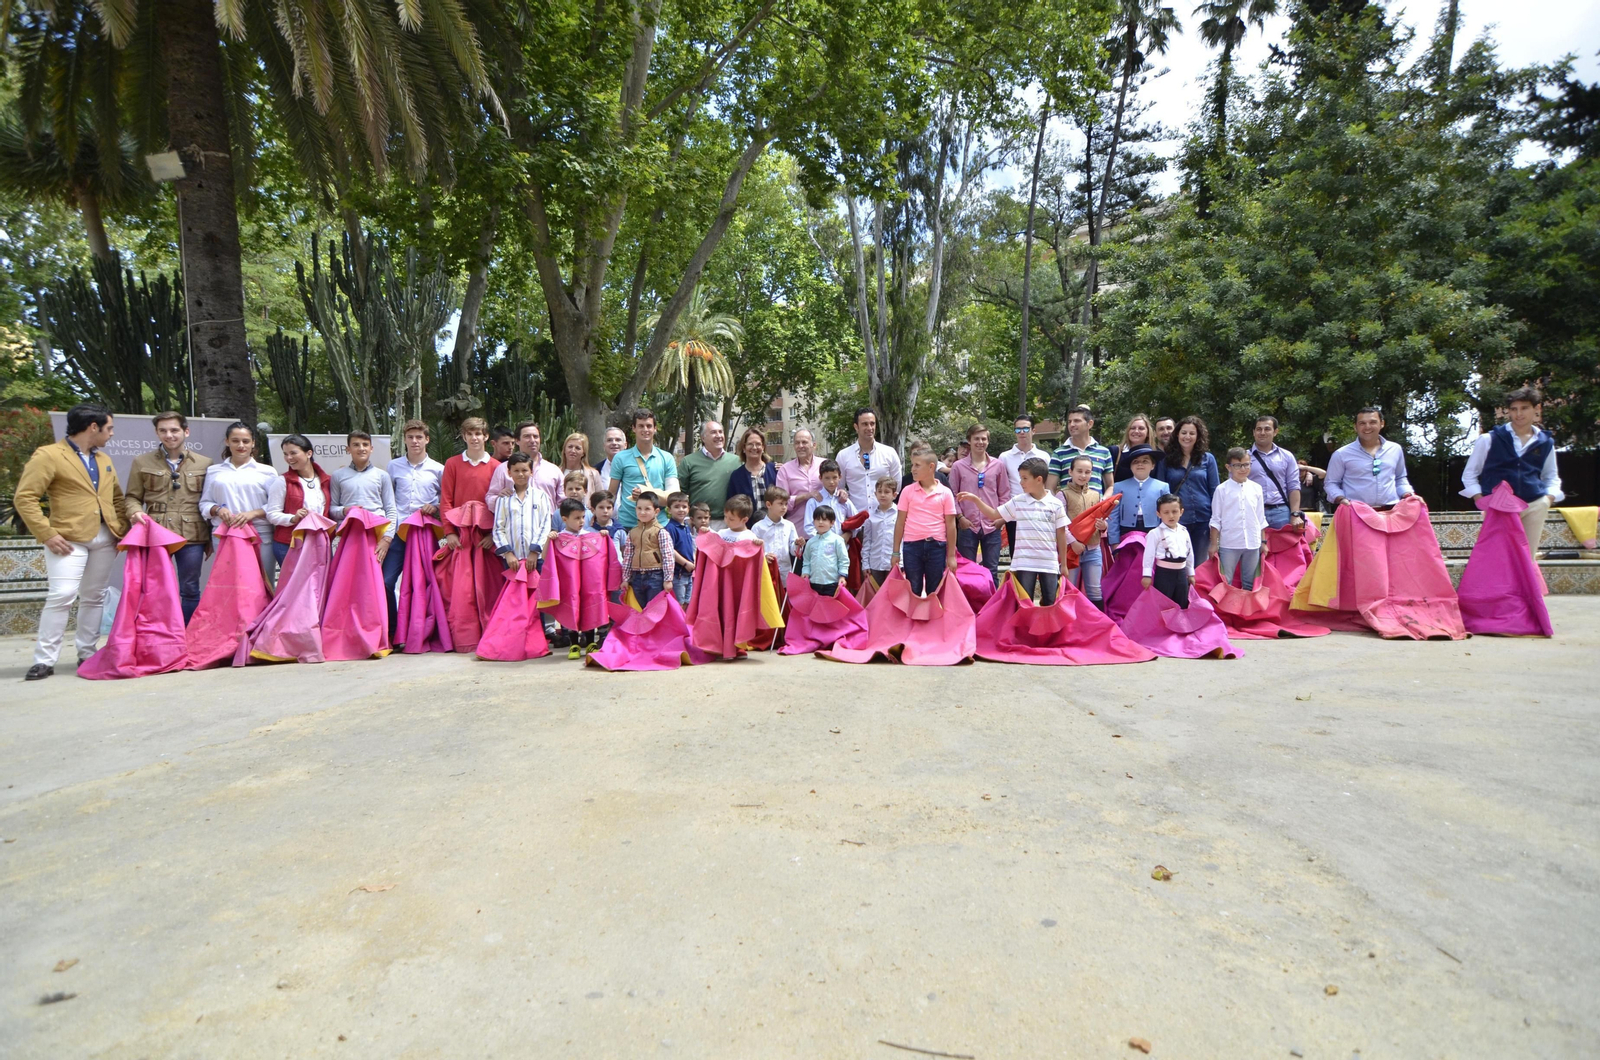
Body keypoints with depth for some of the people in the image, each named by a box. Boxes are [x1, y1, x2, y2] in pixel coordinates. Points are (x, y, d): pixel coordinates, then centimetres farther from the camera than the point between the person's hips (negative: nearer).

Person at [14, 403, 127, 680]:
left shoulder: (104, 460, 16)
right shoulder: (48, 455, -5)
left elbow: (117, 497, 22)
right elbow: (25, 498, -9)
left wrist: (122, 528, 8)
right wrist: (47, 534, -15)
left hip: (105, 538, 6)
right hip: (69, 539, -6)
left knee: (94, 597, 10)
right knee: (62, 596, -13)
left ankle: (88, 654, 19)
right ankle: (44, 660, -4)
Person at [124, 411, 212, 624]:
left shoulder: (205, 464, 7)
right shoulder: (142, 462, 8)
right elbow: (132, 497, 11)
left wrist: (211, 540, 7)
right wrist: (135, 511, -13)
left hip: (192, 537, -1)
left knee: (190, 590, 7)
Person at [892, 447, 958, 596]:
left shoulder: (945, 493, 0)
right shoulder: (908, 491, 2)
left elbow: (950, 525, 1)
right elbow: (900, 521, 5)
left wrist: (951, 555, 0)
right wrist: (896, 552, 3)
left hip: (937, 546, 0)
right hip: (912, 545, 1)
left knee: (935, 593, 9)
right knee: (913, 591, 8)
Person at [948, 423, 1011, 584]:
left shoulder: (998, 465, 7)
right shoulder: (958, 466, 3)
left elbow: (1005, 494, 10)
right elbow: (952, 495, 3)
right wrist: (960, 517, -5)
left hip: (992, 526, 1)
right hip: (967, 526, -1)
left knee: (992, 571, 6)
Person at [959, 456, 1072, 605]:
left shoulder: (1056, 504, -2)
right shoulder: (1018, 501, 2)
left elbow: (1061, 535, 2)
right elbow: (994, 514, 11)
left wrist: (1063, 564, 5)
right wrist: (975, 499, 0)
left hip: (1049, 563, -1)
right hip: (1024, 563, 1)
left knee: (1050, 604, 7)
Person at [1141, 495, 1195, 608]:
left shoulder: (1184, 532, 8)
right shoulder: (1155, 533, -11)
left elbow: (1190, 553, 17)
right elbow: (1149, 554, -12)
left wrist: (1191, 573, 19)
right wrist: (1147, 575, -15)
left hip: (1181, 573, 6)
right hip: (1164, 573, -6)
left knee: (1183, 605, 14)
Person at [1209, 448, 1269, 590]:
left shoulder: (1256, 488, 7)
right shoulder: (1222, 490, -3)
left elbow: (1261, 519, 12)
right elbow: (1215, 520, -1)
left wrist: (1263, 542, 10)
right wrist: (1214, 544, -4)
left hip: (1253, 545, 3)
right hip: (1229, 544, -3)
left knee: (1249, 584, 12)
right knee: (1225, 583, 1)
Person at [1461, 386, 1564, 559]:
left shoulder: (1545, 443, 10)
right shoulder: (1489, 440, 0)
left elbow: (1551, 478, 23)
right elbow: (1469, 474, 6)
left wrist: (1549, 498, 4)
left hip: (1534, 507, 3)